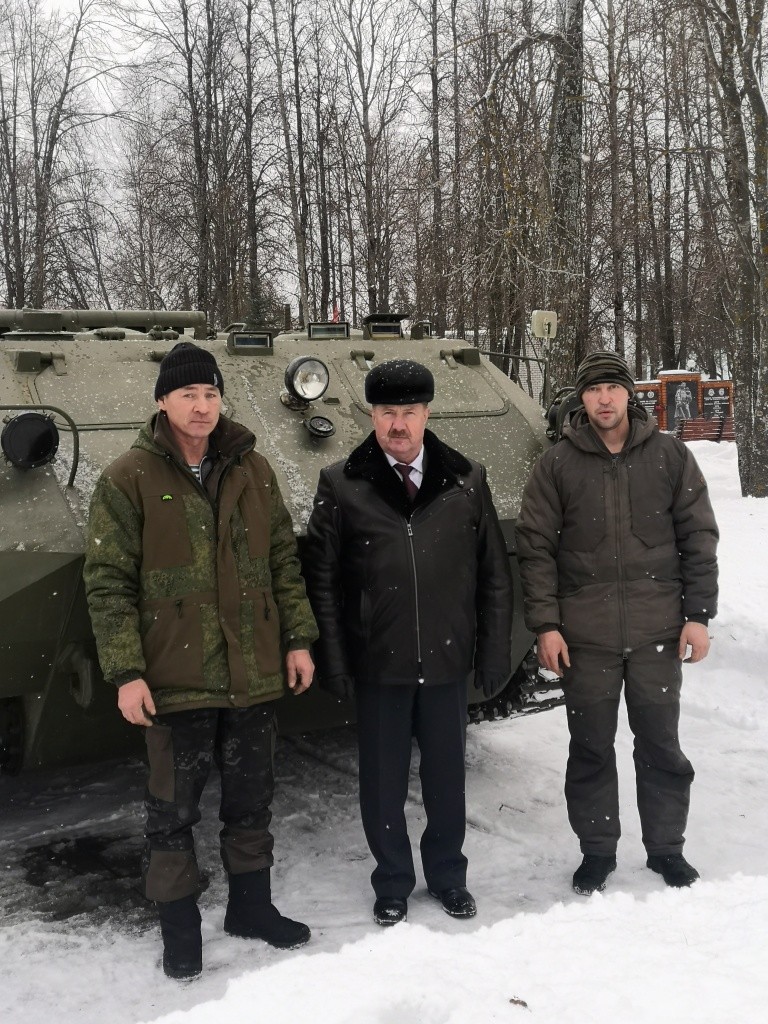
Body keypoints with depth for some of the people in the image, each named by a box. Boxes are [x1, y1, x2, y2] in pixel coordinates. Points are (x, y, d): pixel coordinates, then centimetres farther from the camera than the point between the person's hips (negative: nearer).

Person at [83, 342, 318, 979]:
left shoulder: (252, 469, 5)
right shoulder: (129, 479, -6)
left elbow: (284, 560, 10)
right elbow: (108, 581, -7)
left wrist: (299, 639, 5)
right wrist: (125, 671, -13)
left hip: (254, 674, 4)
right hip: (176, 680, -3)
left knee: (251, 800, 17)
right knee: (174, 811, 8)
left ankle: (251, 906, 36)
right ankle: (179, 927, 26)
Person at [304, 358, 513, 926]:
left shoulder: (467, 480, 1)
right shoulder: (341, 485, -3)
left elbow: (495, 575, 4)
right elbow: (322, 581, -1)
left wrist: (495, 653, 1)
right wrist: (334, 662, -5)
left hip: (448, 662, 1)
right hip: (377, 665, -1)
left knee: (447, 777, 15)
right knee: (383, 783, 12)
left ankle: (448, 877, 37)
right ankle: (393, 884, 33)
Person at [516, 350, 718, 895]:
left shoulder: (670, 455, 2)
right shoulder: (557, 464, 0)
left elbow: (699, 537, 4)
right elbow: (536, 547, 0)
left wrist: (698, 614, -1)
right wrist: (546, 625, -5)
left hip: (658, 631, 1)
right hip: (585, 635, 0)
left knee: (661, 746, 11)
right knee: (591, 749, 9)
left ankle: (666, 848, 29)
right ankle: (597, 851, 25)